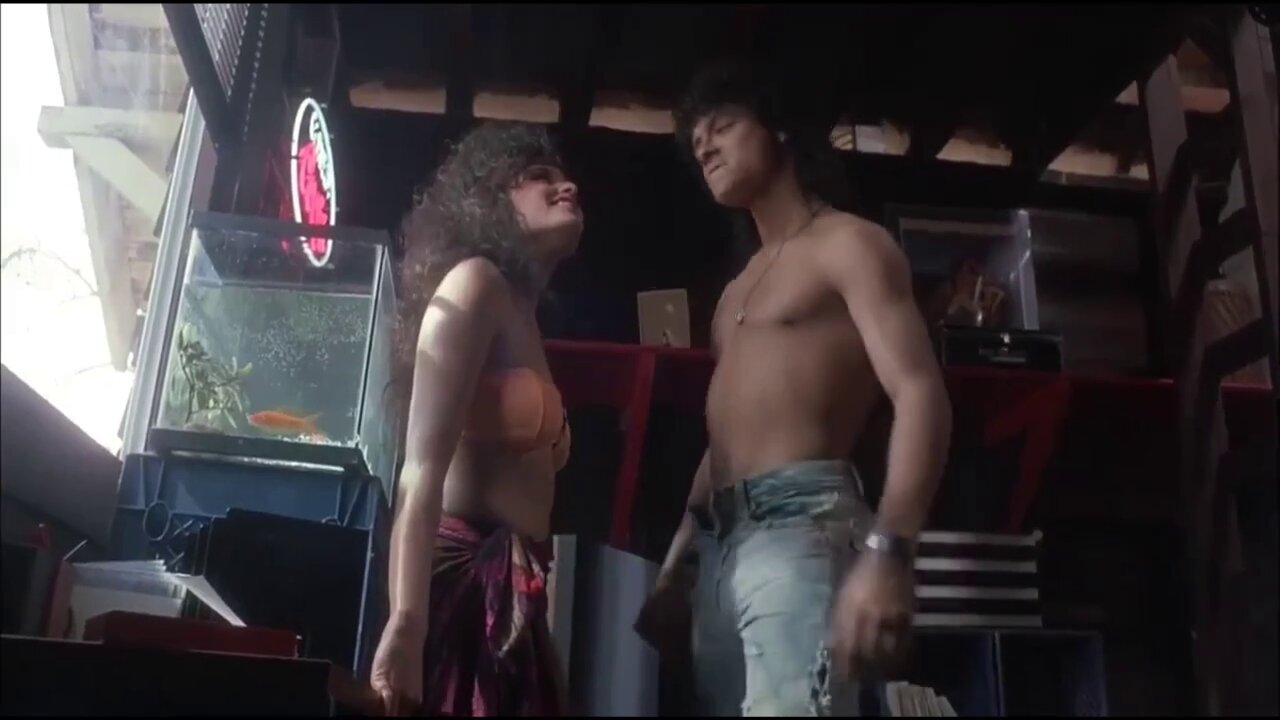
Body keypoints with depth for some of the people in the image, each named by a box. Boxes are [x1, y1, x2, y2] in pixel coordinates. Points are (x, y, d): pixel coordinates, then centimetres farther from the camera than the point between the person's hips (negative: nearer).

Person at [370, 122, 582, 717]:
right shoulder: (475, 283, -4)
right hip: (461, 584, -8)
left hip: (505, 595, 8)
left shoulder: (520, 312, 20)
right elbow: (423, 467, -16)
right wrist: (406, 625, -24)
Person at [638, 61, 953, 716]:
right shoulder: (738, 289, 28)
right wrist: (674, 562, 23)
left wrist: (887, 548, -27)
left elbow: (920, 393, -12)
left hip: (799, 522, -8)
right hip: (720, 542, 8)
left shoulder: (847, 243, 3)